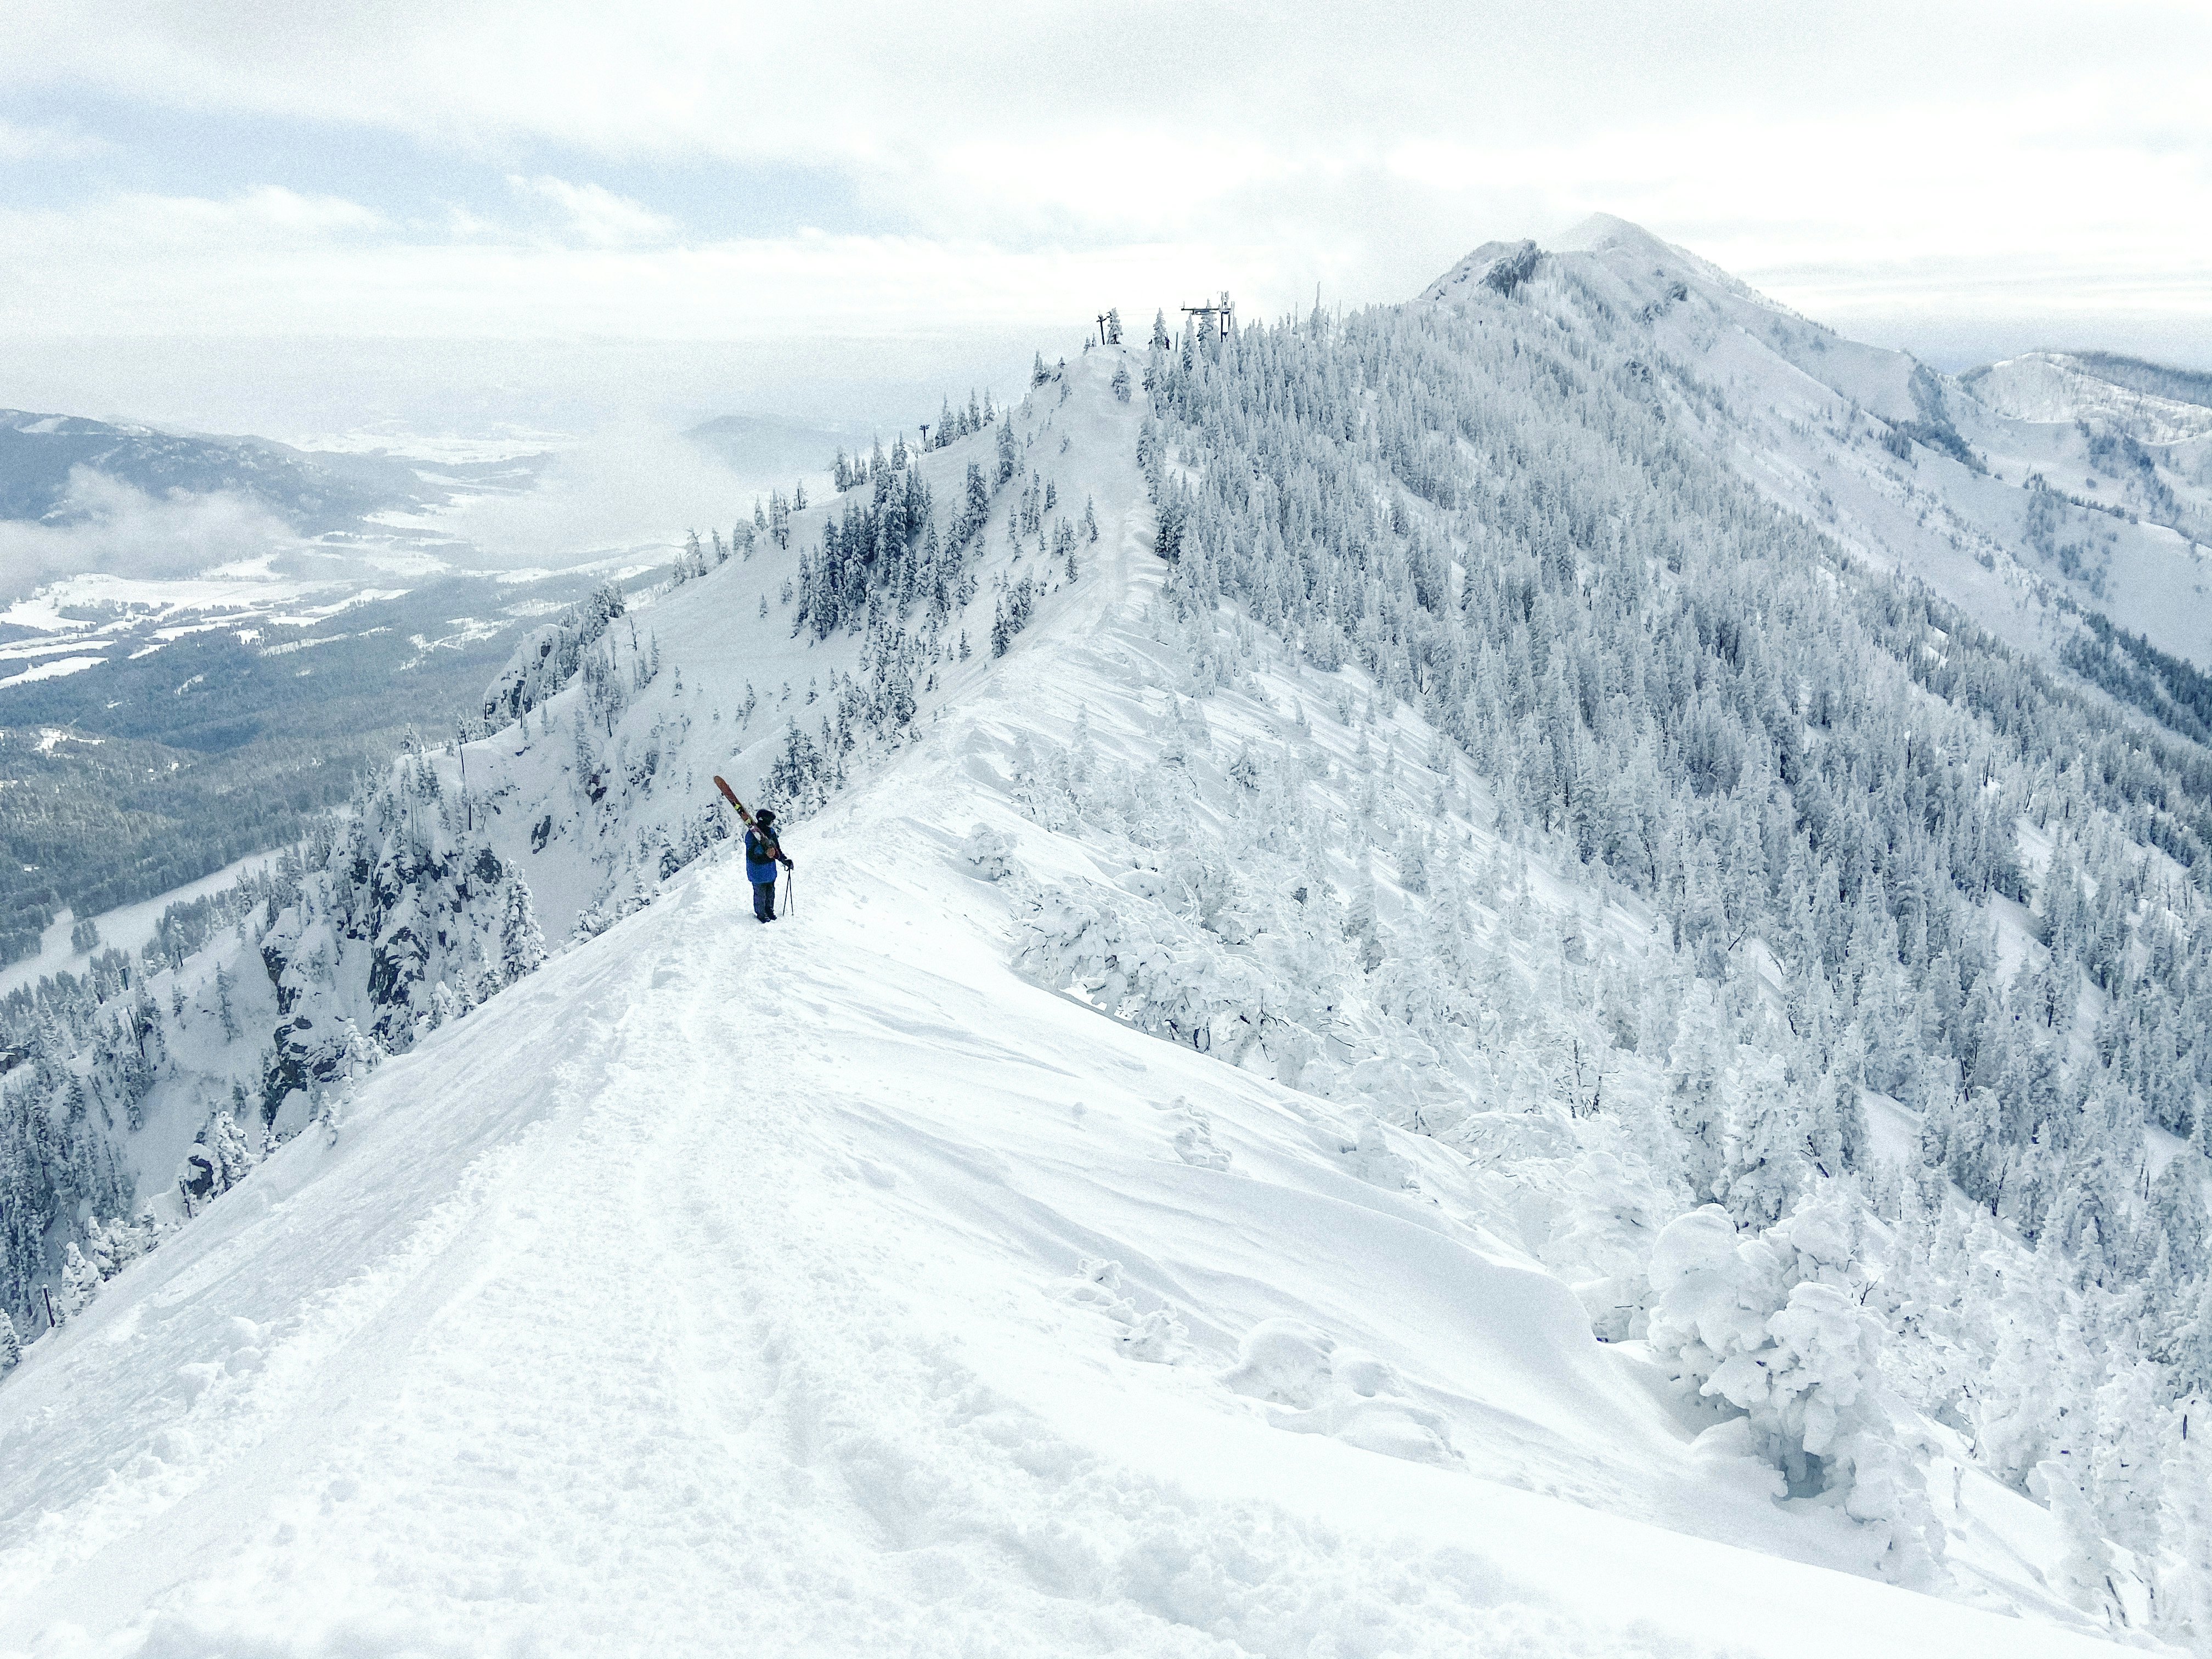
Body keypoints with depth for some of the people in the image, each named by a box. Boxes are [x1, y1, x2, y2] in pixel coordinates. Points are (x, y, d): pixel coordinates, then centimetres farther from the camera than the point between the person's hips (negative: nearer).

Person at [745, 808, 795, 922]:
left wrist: (785, 860, 6)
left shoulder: (771, 831, 3)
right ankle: (761, 913, 24)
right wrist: (763, 846, -48)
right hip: (758, 870, -7)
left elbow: (777, 849, 14)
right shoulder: (751, 834, -21)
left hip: (771, 869, 7)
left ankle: (769, 910, 39)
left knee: (771, 890, 19)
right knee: (760, 892, 4)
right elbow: (753, 851, -32)